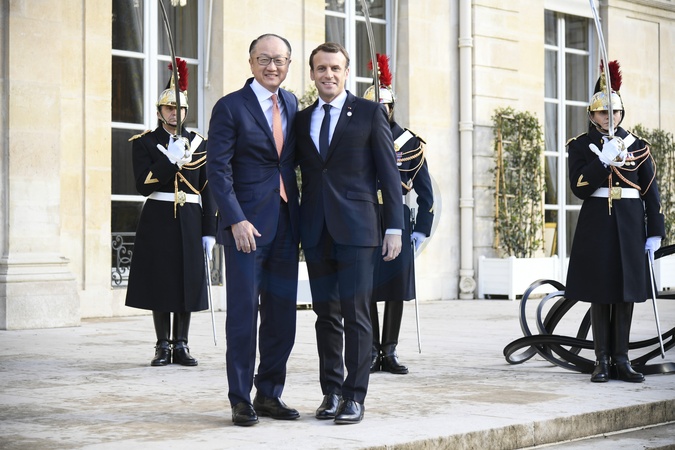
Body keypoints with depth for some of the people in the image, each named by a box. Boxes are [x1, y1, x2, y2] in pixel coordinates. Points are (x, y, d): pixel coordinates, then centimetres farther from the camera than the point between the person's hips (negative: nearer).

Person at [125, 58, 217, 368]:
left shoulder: (199, 144, 10)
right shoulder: (144, 143, 3)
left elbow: (207, 191, 8)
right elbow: (144, 185, -9)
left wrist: (209, 231, 2)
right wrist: (171, 159, -17)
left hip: (190, 221, 2)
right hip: (158, 220, -2)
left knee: (188, 282, 3)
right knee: (159, 282, 0)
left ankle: (181, 345, 11)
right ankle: (163, 346, 9)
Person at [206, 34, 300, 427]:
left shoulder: (292, 104, 12)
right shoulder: (230, 108, -5)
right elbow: (218, 170, -9)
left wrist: (300, 217, 10)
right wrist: (236, 220, -18)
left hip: (286, 224, 5)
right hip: (247, 224, -5)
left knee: (283, 315, 8)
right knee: (243, 314, -1)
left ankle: (270, 394, 19)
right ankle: (241, 400, 8)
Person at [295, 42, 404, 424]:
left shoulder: (370, 113, 2)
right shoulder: (302, 120, 15)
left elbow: (389, 173, 0)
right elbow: (301, 174, 16)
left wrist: (394, 227, -6)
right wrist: (296, 227, 6)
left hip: (357, 228, -4)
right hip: (316, 231, 4)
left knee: (355, 313, -5)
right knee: (326, 314, 8)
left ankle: (355, 396, 1)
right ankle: (331, 392, 16)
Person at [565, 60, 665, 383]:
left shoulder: (637, 146, 8)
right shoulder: (580, 145, 3)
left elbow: (651, 191, 7)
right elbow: (579, 187, -9)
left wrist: (655, 232, 2)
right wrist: (604, 160, -20)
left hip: (630, 225, 2)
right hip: (596, 225, -2)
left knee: (626, 291, 2)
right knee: (600, 293, 0)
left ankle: (621, 360, 9)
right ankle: (602, 361, 6)